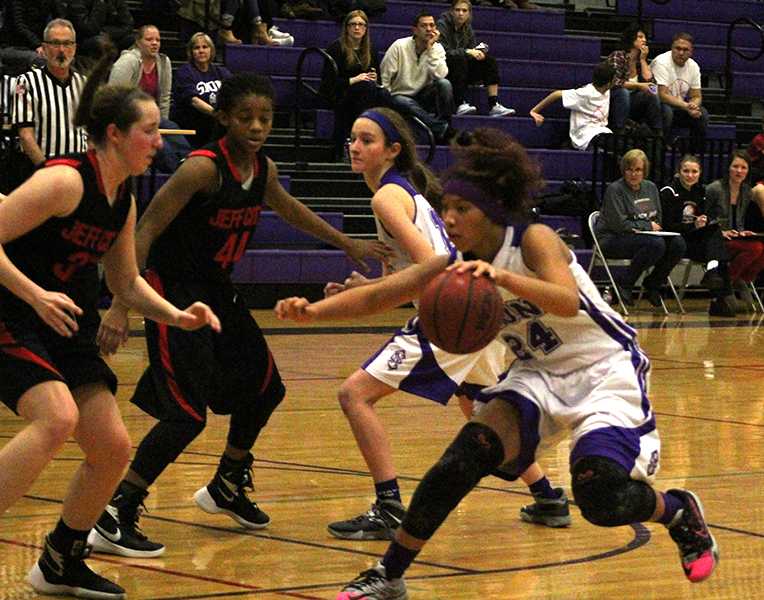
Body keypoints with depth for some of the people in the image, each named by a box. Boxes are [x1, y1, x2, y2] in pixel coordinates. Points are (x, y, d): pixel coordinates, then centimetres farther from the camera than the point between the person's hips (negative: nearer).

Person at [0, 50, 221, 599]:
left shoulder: (124, 201, 8)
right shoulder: (65, 181, -18)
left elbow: (128, 284, 19)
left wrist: (176, 315, 4)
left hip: (68, 328, 9)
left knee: (113, 449, 5)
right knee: (57, 418, -32)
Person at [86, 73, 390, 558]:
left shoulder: (263, 169, 1)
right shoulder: (203, 169, -23)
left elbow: (287, 208, 24)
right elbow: (145, 231, -24)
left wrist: (347, 244, 29)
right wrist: (121, 308, -29)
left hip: (218, 291, 9)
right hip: (174, 291, -9)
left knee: (265, 389, 19)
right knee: (188, 414, -17)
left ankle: (226, 489, 40)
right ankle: (114, 518, -12)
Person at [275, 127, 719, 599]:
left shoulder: (534, 240, -19)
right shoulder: (457, 266, -3)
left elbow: (568, 301, -37)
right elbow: (376, 297, -7)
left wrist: (502, 277, -51)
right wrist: (313, 311, -24)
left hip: (604, 371, -5)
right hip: (538, 376, 5)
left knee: (601, 499, -22)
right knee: (465, 457, -17)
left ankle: (681, 512, 12)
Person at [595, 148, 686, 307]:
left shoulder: (650, 188, 12)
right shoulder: (615, 189, -9)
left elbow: (658, 220, 17)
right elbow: (619, 224, -16)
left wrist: (639, 227, -5)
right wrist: (647, 226, -8)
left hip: (640, 236, 7)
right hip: (612, 240, -7)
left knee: (678, 243, -17)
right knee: (656, 244, -33)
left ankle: (652, 283, 1)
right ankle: (624, 284, -17)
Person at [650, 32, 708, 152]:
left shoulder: (693, 66, 2)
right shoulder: (662, 62, -18)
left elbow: (696, 96, 6)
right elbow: (662, 95, -25)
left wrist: (694, 105, -20)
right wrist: (686, 106, -31)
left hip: (678, 108, 6)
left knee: (702, 113, -15)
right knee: (666, 111, -38)